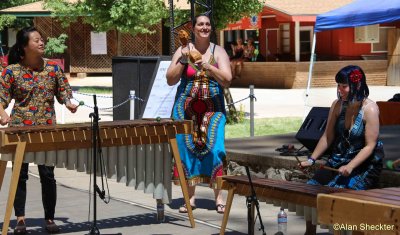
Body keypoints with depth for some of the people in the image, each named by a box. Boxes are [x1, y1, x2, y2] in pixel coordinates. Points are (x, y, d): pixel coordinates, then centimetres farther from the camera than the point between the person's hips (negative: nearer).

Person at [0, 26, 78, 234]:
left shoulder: (53, 68, 3)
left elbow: (63, 91, 11)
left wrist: (68, 103, -10)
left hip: (47, 129, 1)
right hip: (19, 129, -1)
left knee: (47, 175, 2)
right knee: (20, 174, 3)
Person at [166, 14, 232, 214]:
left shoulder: (219, 52, 4)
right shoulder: (183, 51, 5)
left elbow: (227, 81, -5)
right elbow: (170, 80, 1)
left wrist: (208, 67, -18)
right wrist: (182, 61, -12)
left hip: (213, 109, -1)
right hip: (186, 108, 1)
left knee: (214, 149, -9)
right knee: (187, 149, -1)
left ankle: (219, 198, -4)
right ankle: (190, 197, 7)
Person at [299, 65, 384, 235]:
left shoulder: (370, 109, -17)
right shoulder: (337, 105, -1)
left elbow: (370, 145, -17)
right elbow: (328, 136, 5)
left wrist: (350, 167, -27)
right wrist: (312, 160, -4)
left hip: (364, 164, -6)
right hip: (338, 160, 6)